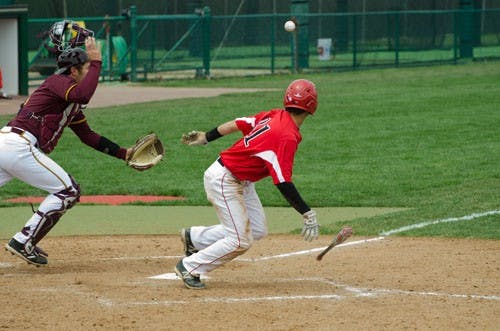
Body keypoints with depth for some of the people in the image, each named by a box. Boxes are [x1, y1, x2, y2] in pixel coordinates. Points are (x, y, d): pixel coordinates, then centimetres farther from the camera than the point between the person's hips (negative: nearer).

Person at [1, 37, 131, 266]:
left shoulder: (72, 104, 25)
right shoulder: (58, 81, -4)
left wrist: (123, 153, 25)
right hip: (19, 146, -9)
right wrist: (96, 63, -15)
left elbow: (88, 136, 29)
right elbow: (83, 95, -26)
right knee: (68, 191, -2)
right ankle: (23, 242, -4)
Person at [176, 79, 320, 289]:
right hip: (223, 181, -9)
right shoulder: (287, 137, -28)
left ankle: (195, 237, 24)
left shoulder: (274, 116, -2)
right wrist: (307, 213, -28)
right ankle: (189, 267, 7)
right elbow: (283, 183, -30)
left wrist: (206, 137, 21)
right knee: (240, 241, -7)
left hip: (242, 182, 9)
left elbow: (238, 123, 8)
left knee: (257, 230, 11)